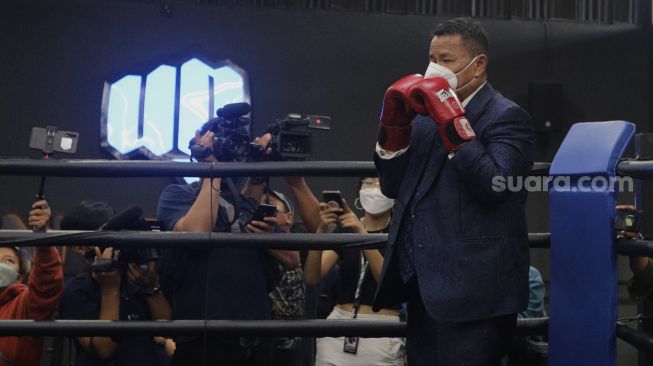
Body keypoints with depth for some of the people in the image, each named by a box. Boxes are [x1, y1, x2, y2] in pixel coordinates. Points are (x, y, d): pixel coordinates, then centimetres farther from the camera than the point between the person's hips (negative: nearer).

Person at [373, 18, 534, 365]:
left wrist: (452, 120, -22)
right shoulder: (427, 115, 15)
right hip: (423, 285, 8)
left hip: (471, 290, -7)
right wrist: (394, 122, 2)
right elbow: (393, 187, 13)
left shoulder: (506, 117, -7)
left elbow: (493, 186, -21)